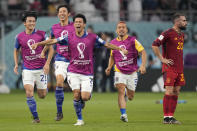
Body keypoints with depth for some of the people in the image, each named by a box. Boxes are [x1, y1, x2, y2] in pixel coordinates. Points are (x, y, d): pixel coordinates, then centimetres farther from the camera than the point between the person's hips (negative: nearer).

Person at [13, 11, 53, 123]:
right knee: (29, 93, -13)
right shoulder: (20, 37, 1)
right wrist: (16, 64, 6)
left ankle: (44, 87, 42)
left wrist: (47, 63, -10)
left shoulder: (41, 34, -4)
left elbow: (50, 48, 1)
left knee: (42, 95, 5)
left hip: (41, 68, -1)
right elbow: (16, 50, 18)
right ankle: (36, 117, -1)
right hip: (27, 70, 1)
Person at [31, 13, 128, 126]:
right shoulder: (69, 38, 0)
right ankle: (80, 119, 1)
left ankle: (82, 101, 28)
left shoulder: (92, 37, -1)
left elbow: (106, 44, 6)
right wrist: (38, 44, -9)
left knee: (84, 97, -10)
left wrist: (120, 49, 1)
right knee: (76, 94, -13)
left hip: (87, 73, 0)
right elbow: (53, 41, -1)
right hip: (73, 72, 0)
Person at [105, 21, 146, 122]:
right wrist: (109, 67, 2)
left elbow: (143, 52, -9)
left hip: (132, 73, 0)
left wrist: (143, 65, -23)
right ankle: (123, 114, -25)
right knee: (121, 91, -23)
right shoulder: (113, 42, 4)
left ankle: (127, 93, 47)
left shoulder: (132, 40, -6)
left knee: (130, 97, 10)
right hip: (119, 72, 0)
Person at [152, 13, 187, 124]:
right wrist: (162, 59, -16)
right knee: (169, 92, -9)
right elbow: (154, 45, -16)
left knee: (176, 93, 6)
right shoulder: (168, 33, -10)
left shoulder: (182, 35, 16)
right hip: (169, 68, -8)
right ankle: (166, 117, -6)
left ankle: (171, 116, 10)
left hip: (179, 68, 8)